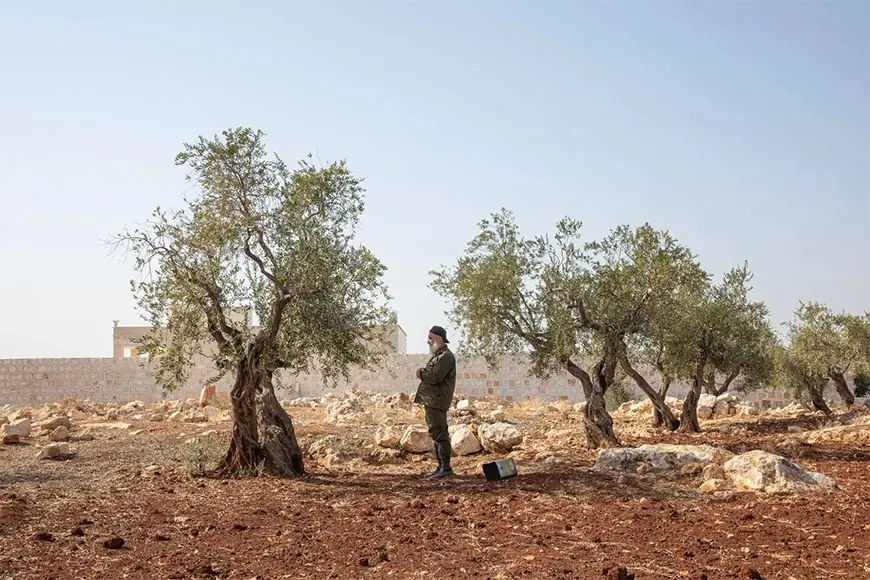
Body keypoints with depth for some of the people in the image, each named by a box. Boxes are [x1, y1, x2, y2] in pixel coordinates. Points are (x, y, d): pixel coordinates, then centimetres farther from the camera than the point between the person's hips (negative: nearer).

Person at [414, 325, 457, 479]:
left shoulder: (446, 356, -11)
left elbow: (435, 377, -21)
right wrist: (423, 373, 0)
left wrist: (421, 373, -4)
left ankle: (446, 468, -7)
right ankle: (441, 467, 18)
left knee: (440, 434, -10)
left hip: (437, 402, -10)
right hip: (431, 401, 10)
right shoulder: (437, 356, 22)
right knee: (436, 434, 12)